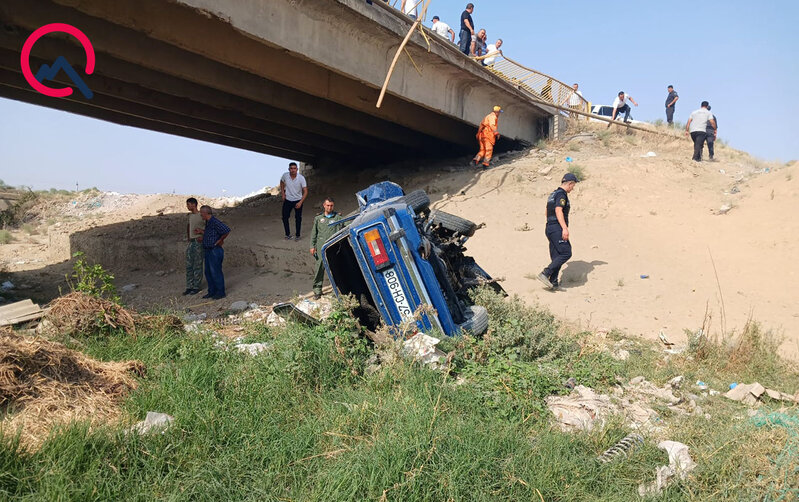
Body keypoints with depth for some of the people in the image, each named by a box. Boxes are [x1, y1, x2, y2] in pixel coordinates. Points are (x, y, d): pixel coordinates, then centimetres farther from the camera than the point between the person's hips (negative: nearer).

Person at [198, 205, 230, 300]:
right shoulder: (207, 222, 13)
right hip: (208, 251, 10)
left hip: (215, 251, -10)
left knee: (216, 272, -5)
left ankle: (220, 292, 4)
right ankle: (212, 292, 22)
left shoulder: (215, 222, -18)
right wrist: (201, 232, 25)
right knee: (208, 272, 14)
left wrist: (220, 240, -13)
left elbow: (227, 230, -24)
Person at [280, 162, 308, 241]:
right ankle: (288, 234, 19)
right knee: (285, 217, 3)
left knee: (298, 218, 2)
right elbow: (282, 182, 12)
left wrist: (300, 202, -26)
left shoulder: (301, 178, -20)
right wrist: (283, 193, 5)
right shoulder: (285, 175, -13)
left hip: (298, 201, -2)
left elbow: (305, 191, -17)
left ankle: (297, 235, 19)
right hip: (287, 200, 2)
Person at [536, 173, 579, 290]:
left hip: (549, 228, 10)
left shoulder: (553, 194, 20)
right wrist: (565, 228, -30)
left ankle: (553, 283, 6)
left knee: (556, 257, 9)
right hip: (557, 229, -10)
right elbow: (558, 211, -23)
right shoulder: (561, 194, -10)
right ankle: (545, 273, -17)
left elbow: (547, 212, 28)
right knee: (566, 253, -11)